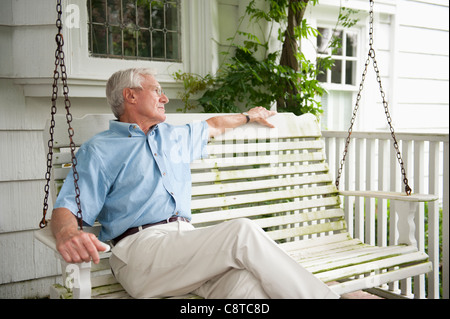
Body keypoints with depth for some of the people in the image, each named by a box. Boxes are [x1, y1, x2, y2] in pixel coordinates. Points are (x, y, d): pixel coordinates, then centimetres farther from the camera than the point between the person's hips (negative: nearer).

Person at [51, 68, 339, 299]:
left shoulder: (175, 137, 29)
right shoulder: (98, 150, 9)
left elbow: (213, 126, 50)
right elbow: (65, 209, -4)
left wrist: (249, 116, 60)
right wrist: (67, 233, -28)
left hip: (187, 238, 5)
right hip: (140, 248, -5)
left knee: (245, 281, -30)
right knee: (243, 232, -27)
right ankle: (324, 296, -21)